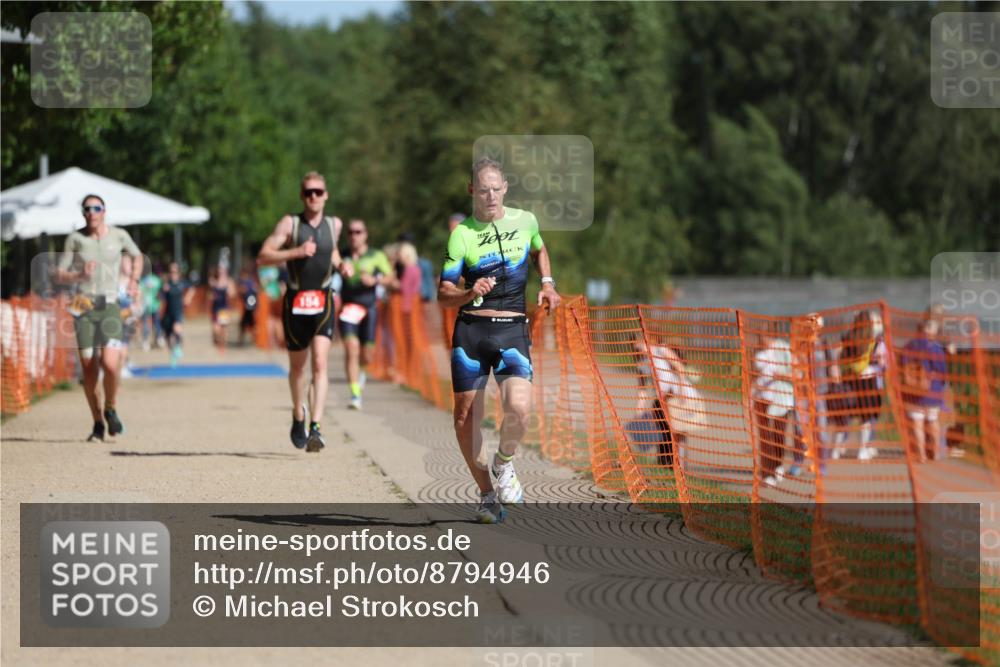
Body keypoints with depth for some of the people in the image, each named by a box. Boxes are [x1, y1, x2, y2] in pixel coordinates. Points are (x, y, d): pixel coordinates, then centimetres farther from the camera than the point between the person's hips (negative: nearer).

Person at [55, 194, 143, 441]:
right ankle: (98, 423, 14)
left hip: (110, 306, -1)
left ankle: (111, 409, 9)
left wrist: (133, 280, 9)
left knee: (110, 364, -17)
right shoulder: (75, 239, 2)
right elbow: (59, 274, 3)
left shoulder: (119, 235, 4)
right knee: (89, 369, 0)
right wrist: (79, 275, -16)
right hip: (84, 308, 1)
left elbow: (137, 256, 24)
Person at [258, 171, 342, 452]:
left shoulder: (334, 224, 8)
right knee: (297, 366, 12)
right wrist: (296, 252, -21)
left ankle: (316, 427, -22)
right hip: (295, 301, -1)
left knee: (320, 362, -16)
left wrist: (338, 262, 9)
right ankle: (298, 416, 37)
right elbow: (263, 257, -10)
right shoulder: (289, 224, -3)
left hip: (323, 302, 1)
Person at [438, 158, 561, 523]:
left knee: (519, 407, -21)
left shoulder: (525, 220, 7)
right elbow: (443, 295, -3)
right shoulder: (462, 234, -2)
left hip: (513, 329, 0)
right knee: (465, 416, 1)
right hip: (471, 330, 0)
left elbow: (539, 250, 32)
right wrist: (470, 293, -22)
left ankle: (504, 463, 10)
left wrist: (547, 282, 16)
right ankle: (487, 493, 20)